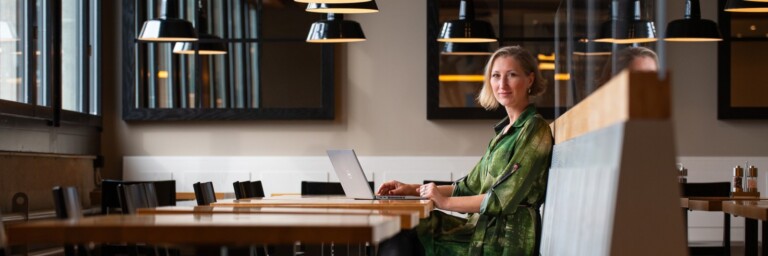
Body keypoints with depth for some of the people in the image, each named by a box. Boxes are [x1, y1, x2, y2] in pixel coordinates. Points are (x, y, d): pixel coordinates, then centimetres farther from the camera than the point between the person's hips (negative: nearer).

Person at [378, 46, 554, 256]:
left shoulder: (534, 130, -10)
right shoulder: (507, 130, 18)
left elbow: (503, 199, -17)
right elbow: (471, 187, 19)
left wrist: (446, 202, -10)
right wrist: (413, 189, 10)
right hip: (485, 230, 8)